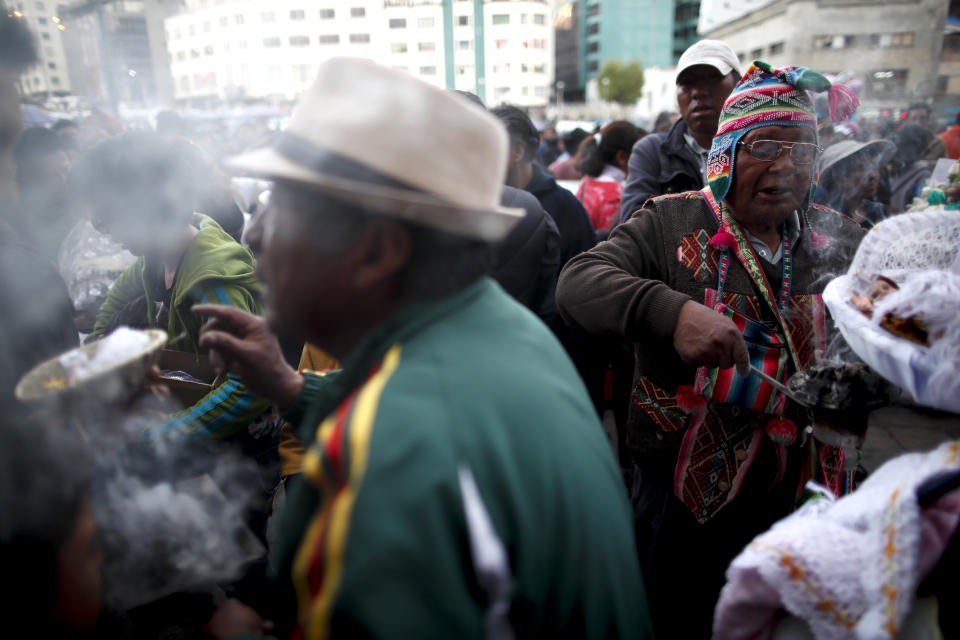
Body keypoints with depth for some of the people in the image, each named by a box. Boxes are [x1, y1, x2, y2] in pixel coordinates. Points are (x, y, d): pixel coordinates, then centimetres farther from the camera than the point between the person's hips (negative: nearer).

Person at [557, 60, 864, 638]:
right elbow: (578, 283, -22)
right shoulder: (672, 225, -9)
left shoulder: (840, 239, 4)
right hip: (681, 501, -3)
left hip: (800, 502, 4)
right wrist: (669, 311, -39)